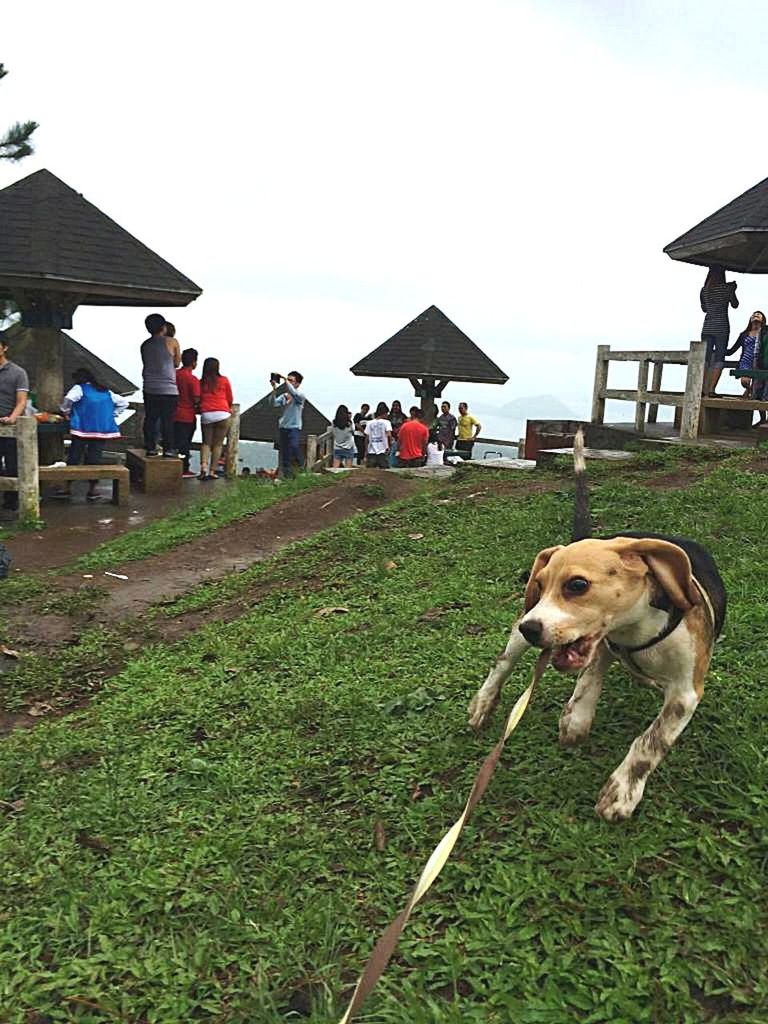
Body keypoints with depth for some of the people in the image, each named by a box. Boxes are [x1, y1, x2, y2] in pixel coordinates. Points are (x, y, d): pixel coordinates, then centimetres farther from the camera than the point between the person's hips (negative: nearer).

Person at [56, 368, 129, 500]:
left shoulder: (79, 388, 3)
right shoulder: (106, 391, 17)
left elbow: (68, 399, -16)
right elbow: (124, 402, 19)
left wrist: (66, 412, 1)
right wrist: (111, 414, 18)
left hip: (83, 428, -4)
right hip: (103, 429, 4)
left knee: (74, 458, 3)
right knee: (95, 458, 4)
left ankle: (67, 488, 6)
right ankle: (92, 490, 5)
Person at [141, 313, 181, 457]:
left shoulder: (145, 345, 9)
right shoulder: (172, 342, -4)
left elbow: (145, 366, 16)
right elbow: (177, 363, 5)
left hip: (150, 388, 4)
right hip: (168, 388, -4)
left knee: (150, 418, 8)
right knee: (167, 420, 0)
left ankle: (150, 447, 10)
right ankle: (168, 449, 1)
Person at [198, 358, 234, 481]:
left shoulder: (201, 383, 8)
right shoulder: (224, 380, 7)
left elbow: (198, 400, 12)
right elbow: (230, 399, 14)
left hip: (206, 414, 1)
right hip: (223, 414, -1)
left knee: (206, 443, 12)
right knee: (218, 444, 5)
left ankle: (203, 467, -8)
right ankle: (212, 472, 2)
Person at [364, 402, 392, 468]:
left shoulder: (369, 423, 6)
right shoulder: (386, 422, -3)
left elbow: (367, 438, 6)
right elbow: (389, 435, -16)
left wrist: (366, 451, 12)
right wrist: (389, 446, -3)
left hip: (371, 452, 3)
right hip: (383, 451, -3)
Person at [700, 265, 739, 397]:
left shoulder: (704, 290, 7)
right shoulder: (727, 288, -5)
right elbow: (735, 305, 8)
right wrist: (733, 291, 21)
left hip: (707, 327, 4)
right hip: (721, 327, -4)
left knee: (705, 360, 6)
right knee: (719, 359, -2)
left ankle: (704, 390, 1)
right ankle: (711, 389, -12)